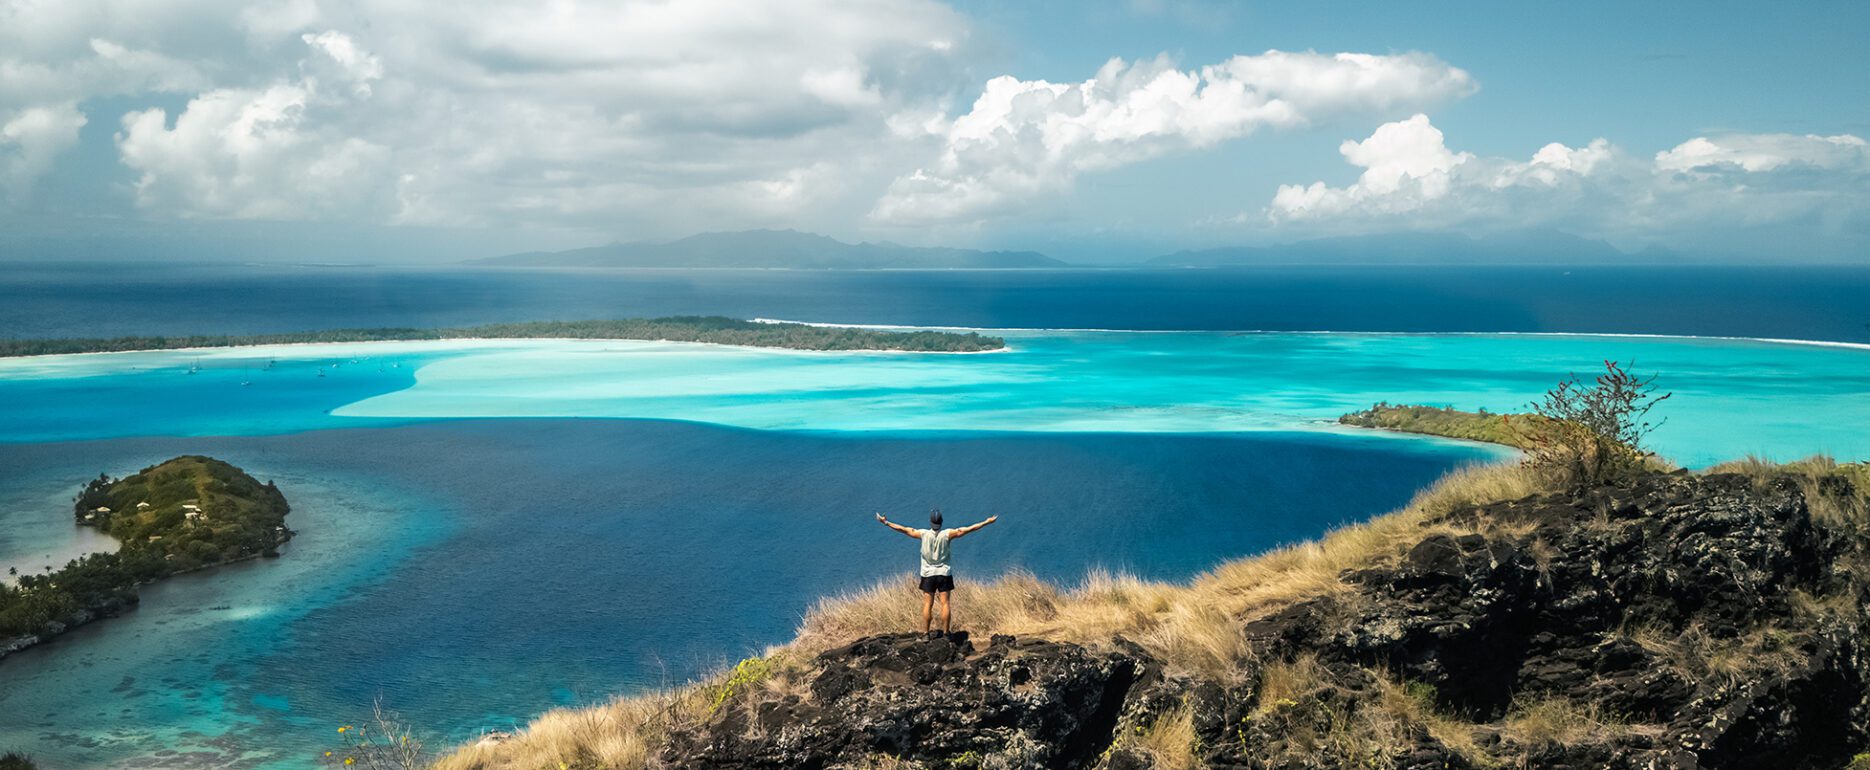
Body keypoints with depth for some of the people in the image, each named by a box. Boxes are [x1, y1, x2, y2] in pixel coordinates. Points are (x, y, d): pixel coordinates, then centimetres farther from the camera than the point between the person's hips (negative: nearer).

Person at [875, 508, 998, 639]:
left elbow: (904, 529, -3)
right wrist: (987, 522, -2)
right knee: (945, 603, 2)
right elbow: (966, 530, -7)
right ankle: (946, 633, 3)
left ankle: (925, 633, 3)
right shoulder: (947, 534, -10)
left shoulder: (924, 534, -9)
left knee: (927, 604, 2)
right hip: (944, 574, 0)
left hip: (928, 574, 0)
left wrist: (886, 522, 7)